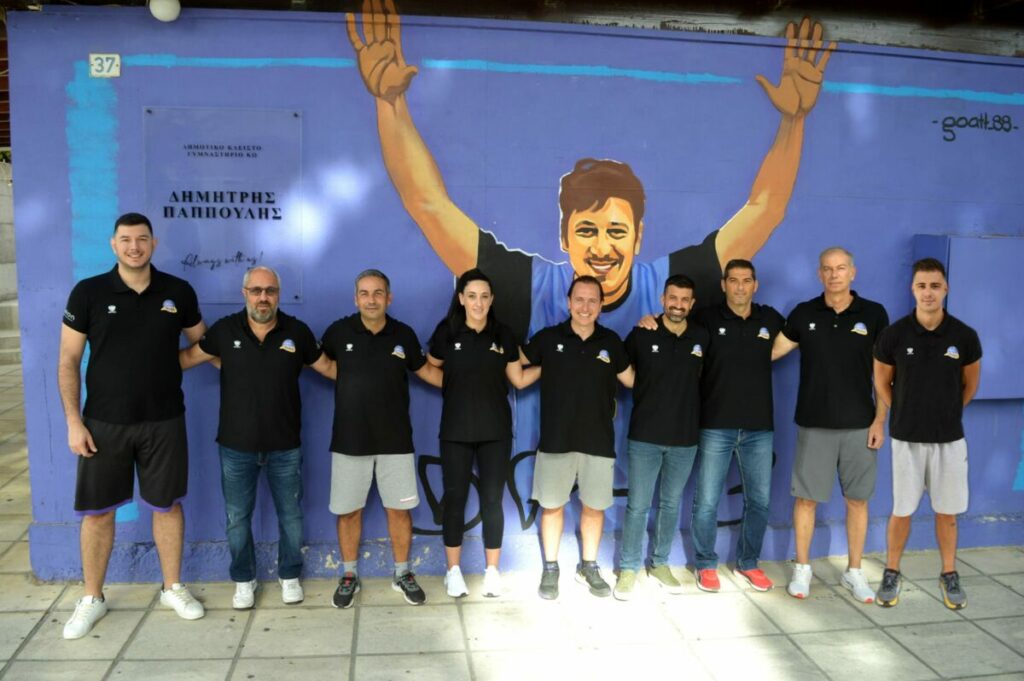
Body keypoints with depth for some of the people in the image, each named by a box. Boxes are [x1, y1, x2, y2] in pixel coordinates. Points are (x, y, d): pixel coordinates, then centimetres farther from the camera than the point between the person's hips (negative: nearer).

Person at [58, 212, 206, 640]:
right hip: (104, 422, -1)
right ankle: (92, 598, 26)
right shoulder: (88, 293, -5)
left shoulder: (178, 292, -2)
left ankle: (173, 588, 27)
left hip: (164, 421, 1)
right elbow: (68, 361, -2)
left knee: (167, 504, 10)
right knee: (97, 510, 8)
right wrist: (74, 422, -6)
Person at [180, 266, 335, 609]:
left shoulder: (297, 332, -5)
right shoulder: (225, 330, -5)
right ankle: (244, 580, 31)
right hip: (236, 445, 0)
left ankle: (289, 575, 32)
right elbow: (188, 357, 5)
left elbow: (329, 368, 5)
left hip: (285, 446, 0)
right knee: (237, 517, 12)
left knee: (290, 515, 12)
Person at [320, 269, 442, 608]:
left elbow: (425, 370, 12)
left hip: (395, 440, 1)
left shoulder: (404, 335, -1)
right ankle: (349, 576, 26)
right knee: (348, 511, 8)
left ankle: (402, 574, 26)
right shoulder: (339, 332, -5)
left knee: (399, 508, 8)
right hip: (350, 440, -1)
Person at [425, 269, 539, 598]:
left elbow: (519, 379, 7)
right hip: (456, 431, -1)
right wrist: (456, 386, -1)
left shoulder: (503, 335, 1)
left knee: (493, 500, 5)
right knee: (455, 498, 5)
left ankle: (492, 571, 18)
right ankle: (453, 570, 19)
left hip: (495, 430, 1)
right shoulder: (446, 332, -4)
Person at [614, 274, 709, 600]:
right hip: (645, 436, -2)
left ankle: (660, 564, 29)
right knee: (638, 505, 2)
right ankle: (628, 568, 14)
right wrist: (644, 395, 2)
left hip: (685, 438, 3)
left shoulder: (703, 338, 1)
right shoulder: (642, 335, -6)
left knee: (671, 504, 14)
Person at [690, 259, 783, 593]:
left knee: (759, 500, 11)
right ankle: (706, 564, 21)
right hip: (716, 425, -3)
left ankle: (748, 562, 30)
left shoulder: (771, 319, 5)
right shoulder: (707, 319, -3)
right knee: (707, 501, 1)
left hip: (759, 427, 3)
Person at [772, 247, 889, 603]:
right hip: (813, 424, 0)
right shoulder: (803, 313, 1)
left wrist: (880, 419, -3)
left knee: (857, 499, 8)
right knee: (806, 497, 5)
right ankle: (802, 568, 20)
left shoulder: (874, 314, -1)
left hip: (859, 425, 0)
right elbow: (769, 352, 5)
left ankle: (854, 571, 23)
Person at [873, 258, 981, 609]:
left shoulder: (965, 336, -7)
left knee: (947, 512, 11)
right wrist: (903, 415, 9)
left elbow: (970, 384, 9)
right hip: (906, 437, -1)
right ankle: (891, 574, 24)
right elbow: (882, 383, 5)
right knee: (901, 511, 8)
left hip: (949, 438, 1)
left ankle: (949, 575, 28)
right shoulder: (893, 335, -9)